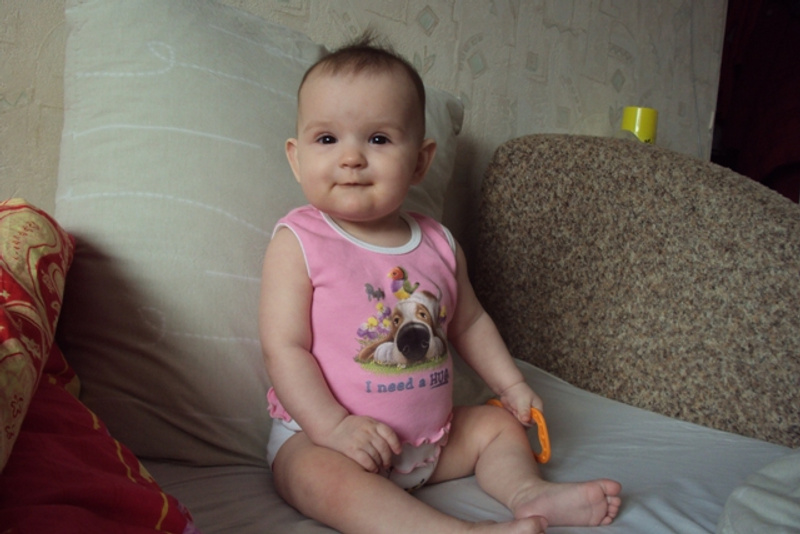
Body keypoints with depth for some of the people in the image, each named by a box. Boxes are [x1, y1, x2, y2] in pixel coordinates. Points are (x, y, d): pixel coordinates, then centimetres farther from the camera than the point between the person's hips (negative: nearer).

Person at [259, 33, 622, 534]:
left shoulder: (439, 244, 2)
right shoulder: (298, 243, -12)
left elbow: (469, 322, 17)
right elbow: (284, 348, -16)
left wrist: (512, 385, 12)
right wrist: (334, 427, -25)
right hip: (321, 437, -5)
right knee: (323, 475, -35)